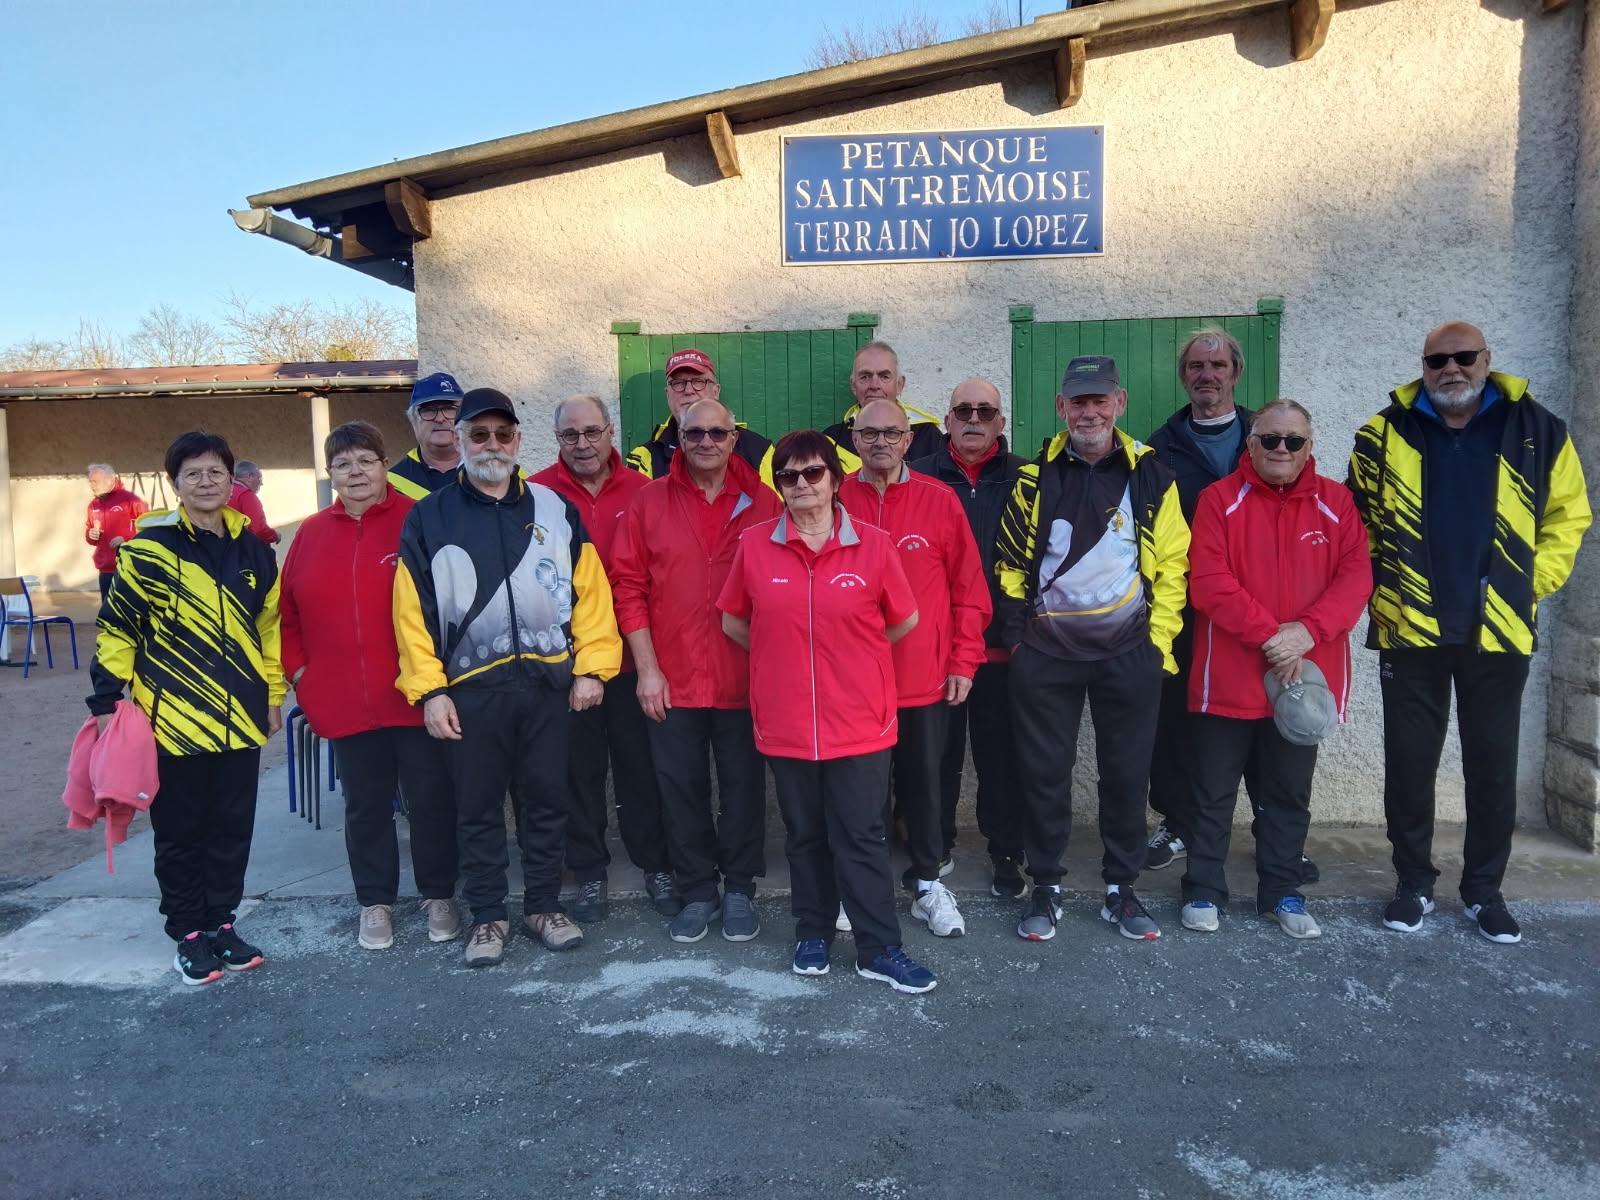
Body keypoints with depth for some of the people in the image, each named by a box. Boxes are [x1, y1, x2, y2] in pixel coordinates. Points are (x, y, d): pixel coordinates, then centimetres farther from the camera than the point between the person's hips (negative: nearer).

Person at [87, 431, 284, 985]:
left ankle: (221, 923, 27)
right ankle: (189, 933, 22)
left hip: (239, 720, 4)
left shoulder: (254, 550, 7)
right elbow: (118, 627, -4)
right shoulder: (148, 548, -6)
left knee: (233, 828, 12)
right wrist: (107, 700, -8)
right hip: (172, 720, -4)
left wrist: (273, 696, 15)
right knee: (180, 831, 8)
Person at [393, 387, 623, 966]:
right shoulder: (429, 517, 3)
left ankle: (544, 907, 26)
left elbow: (589, 591, 3)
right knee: (478, 807, 9)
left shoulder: (556, 510, 7)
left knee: (546, 800, 10)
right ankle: (487, 916, 24)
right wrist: (429, 690, -6)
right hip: (471, 688, -1)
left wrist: (592, 667, -4)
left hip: (549, 681, 1)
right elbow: (414, 608, -1)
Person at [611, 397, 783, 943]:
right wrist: (647, 668, -5)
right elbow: (629, 587, 0)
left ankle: (739, 891, 27)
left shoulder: (763, 503, 1)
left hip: (745, 681, 0)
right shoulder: (650, 502, 2)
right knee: (682, 790, 9)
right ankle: (697, 892, 26)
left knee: (743, 788, 10)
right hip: (673, 682, 1)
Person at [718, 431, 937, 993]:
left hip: (859, 721, -1)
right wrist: (784, 657, 8)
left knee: (862, 837, 4)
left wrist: (855, 654, 9)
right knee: (805, 835, 15)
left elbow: (905, 620, 6)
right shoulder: (755, 545, 0)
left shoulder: (873, 545, -4)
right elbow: (733, 621, 11)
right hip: (786, 722, 1)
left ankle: (879, 951, 16)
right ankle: (813, 935, 31)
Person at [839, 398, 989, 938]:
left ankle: (927, 883, 28)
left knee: (923, 778, 12)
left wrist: (964, 661, 0)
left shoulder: (939, 500, -1)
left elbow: (969, 587, 2)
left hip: (926, 676, 0)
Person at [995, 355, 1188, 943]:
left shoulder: (1150, 476, 1)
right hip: (1046, 653, 0)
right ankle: (1045, 888, 21)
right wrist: (1017, 636, 2)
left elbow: (1171, 565, 3)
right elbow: (1009, 562, 7)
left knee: (1127, 773, 9)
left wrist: (1158, 641, -2)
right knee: (1044, 772, 6)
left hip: (1128, 653, 0)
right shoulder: (1035, 476, 2)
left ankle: (1121, 889, 25)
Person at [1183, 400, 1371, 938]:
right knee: (1213, 791, 7)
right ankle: (1203, 890, 21)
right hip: (1228, 678, -2)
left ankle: (1281, 891, 29)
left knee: (1289, 793, 14)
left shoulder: (1335, 502, 5)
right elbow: (1208, 582, -12)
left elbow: (1355, 575, -3)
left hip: (1304, 677, 3)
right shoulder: (1219, 499, -3)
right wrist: (1269, 634, -18)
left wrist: (1307, 630, -17)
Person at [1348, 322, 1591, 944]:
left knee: (1492, 765, 9)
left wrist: (1531, 583, -1)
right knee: (1409, 762, 6)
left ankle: (1484, 890, 25)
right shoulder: (1384, 434, 2)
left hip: (1498, 633, 0)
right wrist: (1380, 588, 2)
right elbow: (1356, 520, 10)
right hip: (1409, 630, 0)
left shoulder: (1537, 431, 2)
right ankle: (1414, 884, 21)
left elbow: (1568, 514, 8)